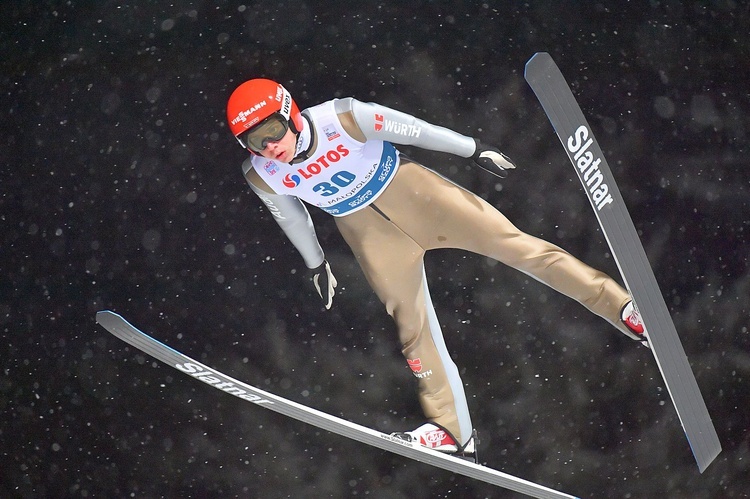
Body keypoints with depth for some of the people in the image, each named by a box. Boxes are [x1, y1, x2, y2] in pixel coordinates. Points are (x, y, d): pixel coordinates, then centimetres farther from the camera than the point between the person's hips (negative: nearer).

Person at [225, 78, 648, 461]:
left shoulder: (343, 118, -29)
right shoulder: (261, 175, -16)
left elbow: (412, 130, -16)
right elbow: (290, 216, 5)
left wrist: (474, 150, -6)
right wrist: (317, 265, 18)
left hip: (405, 188, -3)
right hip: (363, 227, 3)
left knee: (509, 242, -8)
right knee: (411, 321, 3)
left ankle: (620, 305, -2)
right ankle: (453, 430, 12)